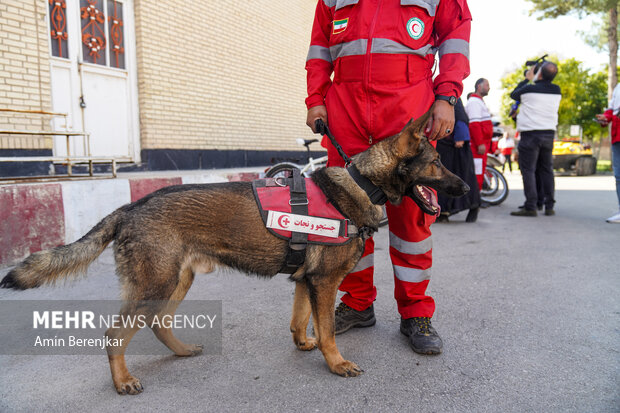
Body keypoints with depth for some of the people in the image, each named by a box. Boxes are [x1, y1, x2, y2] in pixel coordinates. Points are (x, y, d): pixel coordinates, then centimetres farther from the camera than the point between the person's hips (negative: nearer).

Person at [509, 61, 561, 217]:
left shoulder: (529, 89, -9)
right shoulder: (557, 91, 7)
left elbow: (513, 94, 10)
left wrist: (526, 79, 22)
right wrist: (533, 80, 31)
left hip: (530, 134, -5)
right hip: (549, 133, 6)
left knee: (528, 170, -5)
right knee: (546, 170, 11)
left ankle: (530, 207, -11)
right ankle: (549, 207, 12)